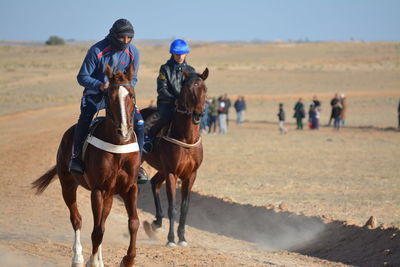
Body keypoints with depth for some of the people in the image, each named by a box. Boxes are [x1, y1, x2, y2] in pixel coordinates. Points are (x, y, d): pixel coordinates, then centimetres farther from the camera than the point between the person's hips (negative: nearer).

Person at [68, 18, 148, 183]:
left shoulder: (133, 52, -4)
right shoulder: (97, 51, -16)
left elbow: (133, 78, 5)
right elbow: (82, 77, -12)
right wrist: (100, 85, -30)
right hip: (95, 94, -3)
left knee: (139, 123, -14)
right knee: (85, 118, -30)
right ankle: (76, 157, -16)